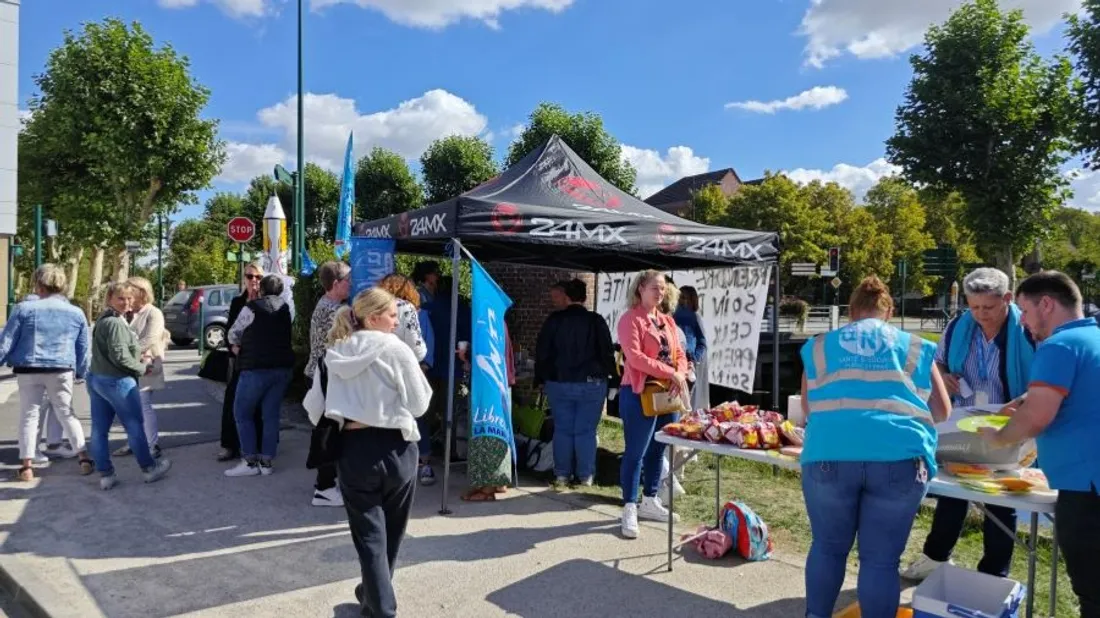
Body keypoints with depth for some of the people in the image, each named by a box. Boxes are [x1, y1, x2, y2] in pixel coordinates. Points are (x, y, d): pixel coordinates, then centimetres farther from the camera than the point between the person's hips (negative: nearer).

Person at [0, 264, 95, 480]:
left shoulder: (24, 309, -4)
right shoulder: (76, 313, 4)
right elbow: (83, 349, 11)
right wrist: (81, 373, 22)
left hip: (29, 371, -2)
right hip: (62, 371, 2)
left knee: (29, 415, 8)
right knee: (67, 414, 13)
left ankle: (26, 466, 7)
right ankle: (84, 458, 9)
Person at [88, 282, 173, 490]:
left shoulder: (103, 320, 14)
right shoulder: (116, 323, -19)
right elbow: (119, 355, -24)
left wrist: (138, 357, 7)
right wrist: (142, 368, -9)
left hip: (96, 378, 10)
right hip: (116, 381, -10)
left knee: (99, 430, 9)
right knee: (135, 427, 4)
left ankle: (105, 474, 16)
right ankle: (149, 468, 15)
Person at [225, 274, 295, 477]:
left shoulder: (251, 308, -6)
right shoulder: (286, 309, 7)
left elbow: (234, 334, 2)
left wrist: (237, 346, 23)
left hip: (257, 368, -5)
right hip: (283, 367, 5)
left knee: (242, 413, 7)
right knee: (271, 414, 9)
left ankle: (250, 461, 4)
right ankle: (266, 461, 10)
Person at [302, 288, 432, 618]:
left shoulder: (335, 354, 3)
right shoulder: (396, 349, -11)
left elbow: (314, 406, 8)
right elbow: (419, 404, -8)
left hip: (353, 449, 2)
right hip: (395, 448, -2)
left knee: (369, 534, 11)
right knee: (390, 533, 20)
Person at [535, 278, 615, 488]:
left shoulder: (553, 320, -1)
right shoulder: (596, 321, -7)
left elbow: (541, 352, 3)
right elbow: (607, 352, -2)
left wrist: (540, 379, 13)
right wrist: (607, 373, 13)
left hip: (559, 383, 1)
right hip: (591, 384, -1)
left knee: (562, 430, 8)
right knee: (586, 431, 4)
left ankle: (562, 474, 13)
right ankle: (585, 475, 10)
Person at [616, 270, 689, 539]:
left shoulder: (667, 320, 15)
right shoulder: (631, 319, -9)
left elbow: (679, 353, 14)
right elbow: (634, 357, -20)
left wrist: (681, 374, -8)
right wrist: (670, 372, -20)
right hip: (639, 393, -7)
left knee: (657, 451, 14)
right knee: (636, 452, -3)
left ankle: (649, 501, 26)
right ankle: (629, 509, 5)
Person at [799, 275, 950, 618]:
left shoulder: (820, 346, 20)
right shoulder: (915, 347, 19)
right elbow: (942, 411, 25)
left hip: (829, 454, 1)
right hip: (897, 456, 0)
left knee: (828, 546, 18)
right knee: (881, 558, 9)